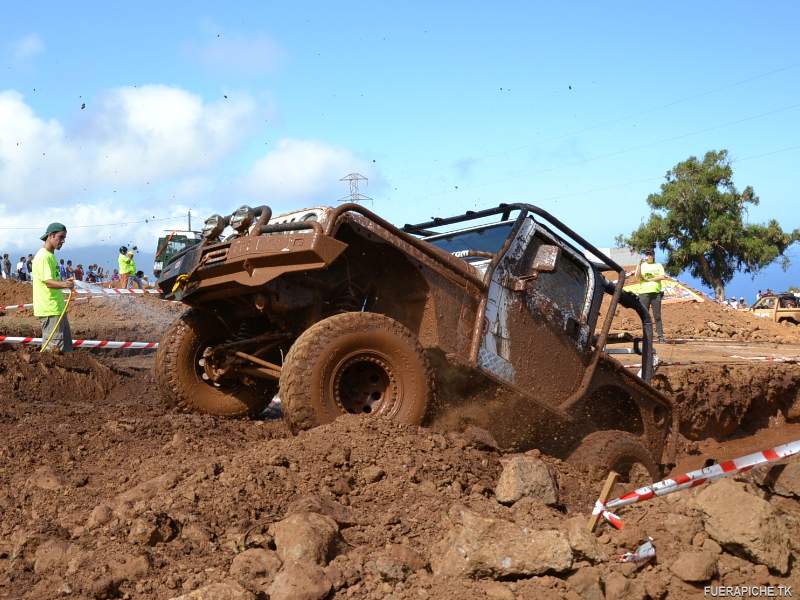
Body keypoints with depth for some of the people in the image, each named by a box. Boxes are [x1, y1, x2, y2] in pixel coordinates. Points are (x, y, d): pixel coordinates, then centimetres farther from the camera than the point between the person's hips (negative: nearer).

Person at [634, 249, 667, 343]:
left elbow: (662, 277, 1)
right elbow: (637, 275, -3)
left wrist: (650, 279, -6)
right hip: (644, 292, 1)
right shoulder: (642, 265, 14)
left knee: (657, 315, -3)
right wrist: (640, 265, -16)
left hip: (656, 292, 0)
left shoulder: (658, 265, 14)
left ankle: (660, 336, -4)